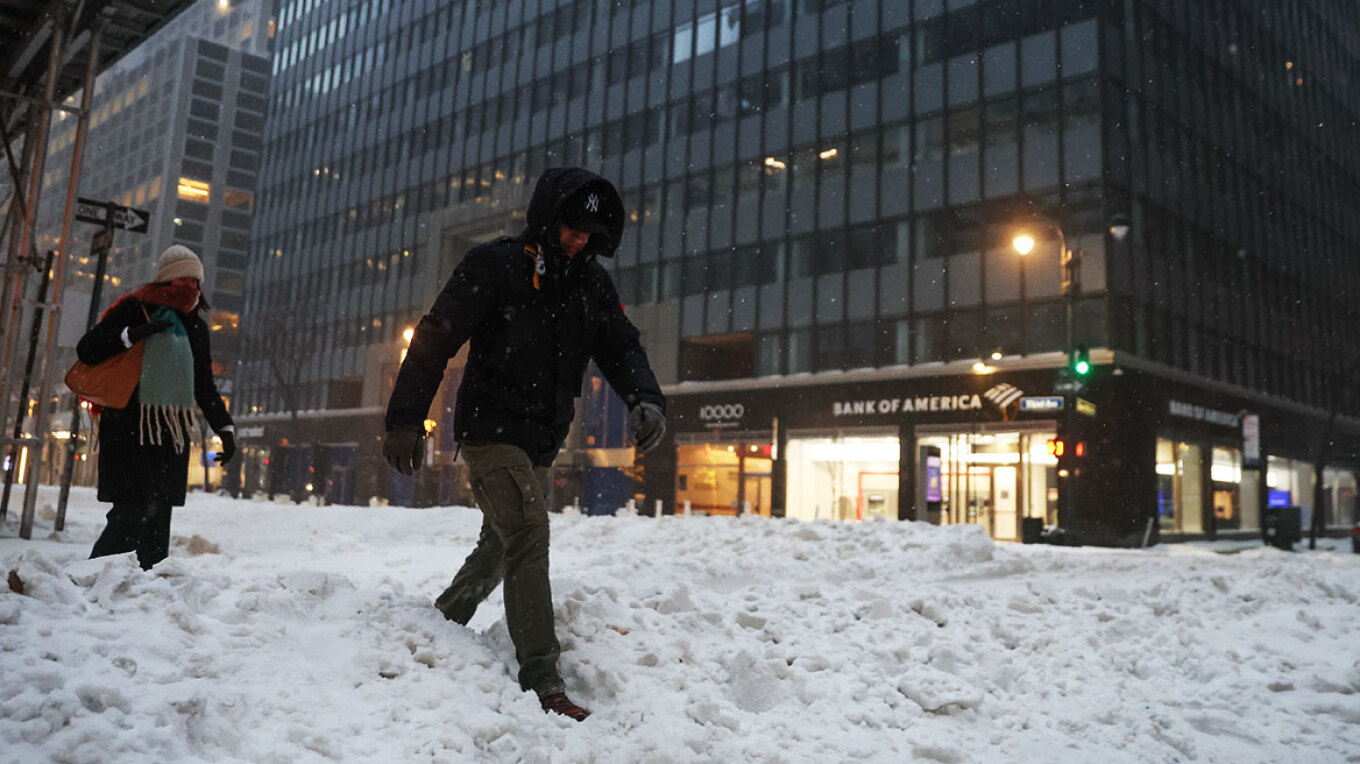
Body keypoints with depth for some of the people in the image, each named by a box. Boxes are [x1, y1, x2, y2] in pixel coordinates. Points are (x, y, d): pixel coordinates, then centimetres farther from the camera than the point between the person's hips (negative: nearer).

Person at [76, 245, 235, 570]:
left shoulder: (196, 326, 17)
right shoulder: (134, 309, 1)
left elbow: (204, 386, 23)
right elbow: (86, 349, -7)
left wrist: (225, 428, 15)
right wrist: (133, 335, -20)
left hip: (172, 433, 5)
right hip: (129, 430, -5)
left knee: (158, 518, 2)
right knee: (132, 514, -13)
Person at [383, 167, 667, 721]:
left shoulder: (591, 282, 8)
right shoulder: (495, 266, -10)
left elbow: (621, 346, 4)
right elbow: (434, 340, -10)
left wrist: (645, 399, -17)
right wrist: (404, 421, -13)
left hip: (541, 442, 7)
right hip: (491, 430, -7)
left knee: (500, 547, 18)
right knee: (528, 536, -19)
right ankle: (541, 681, -16)